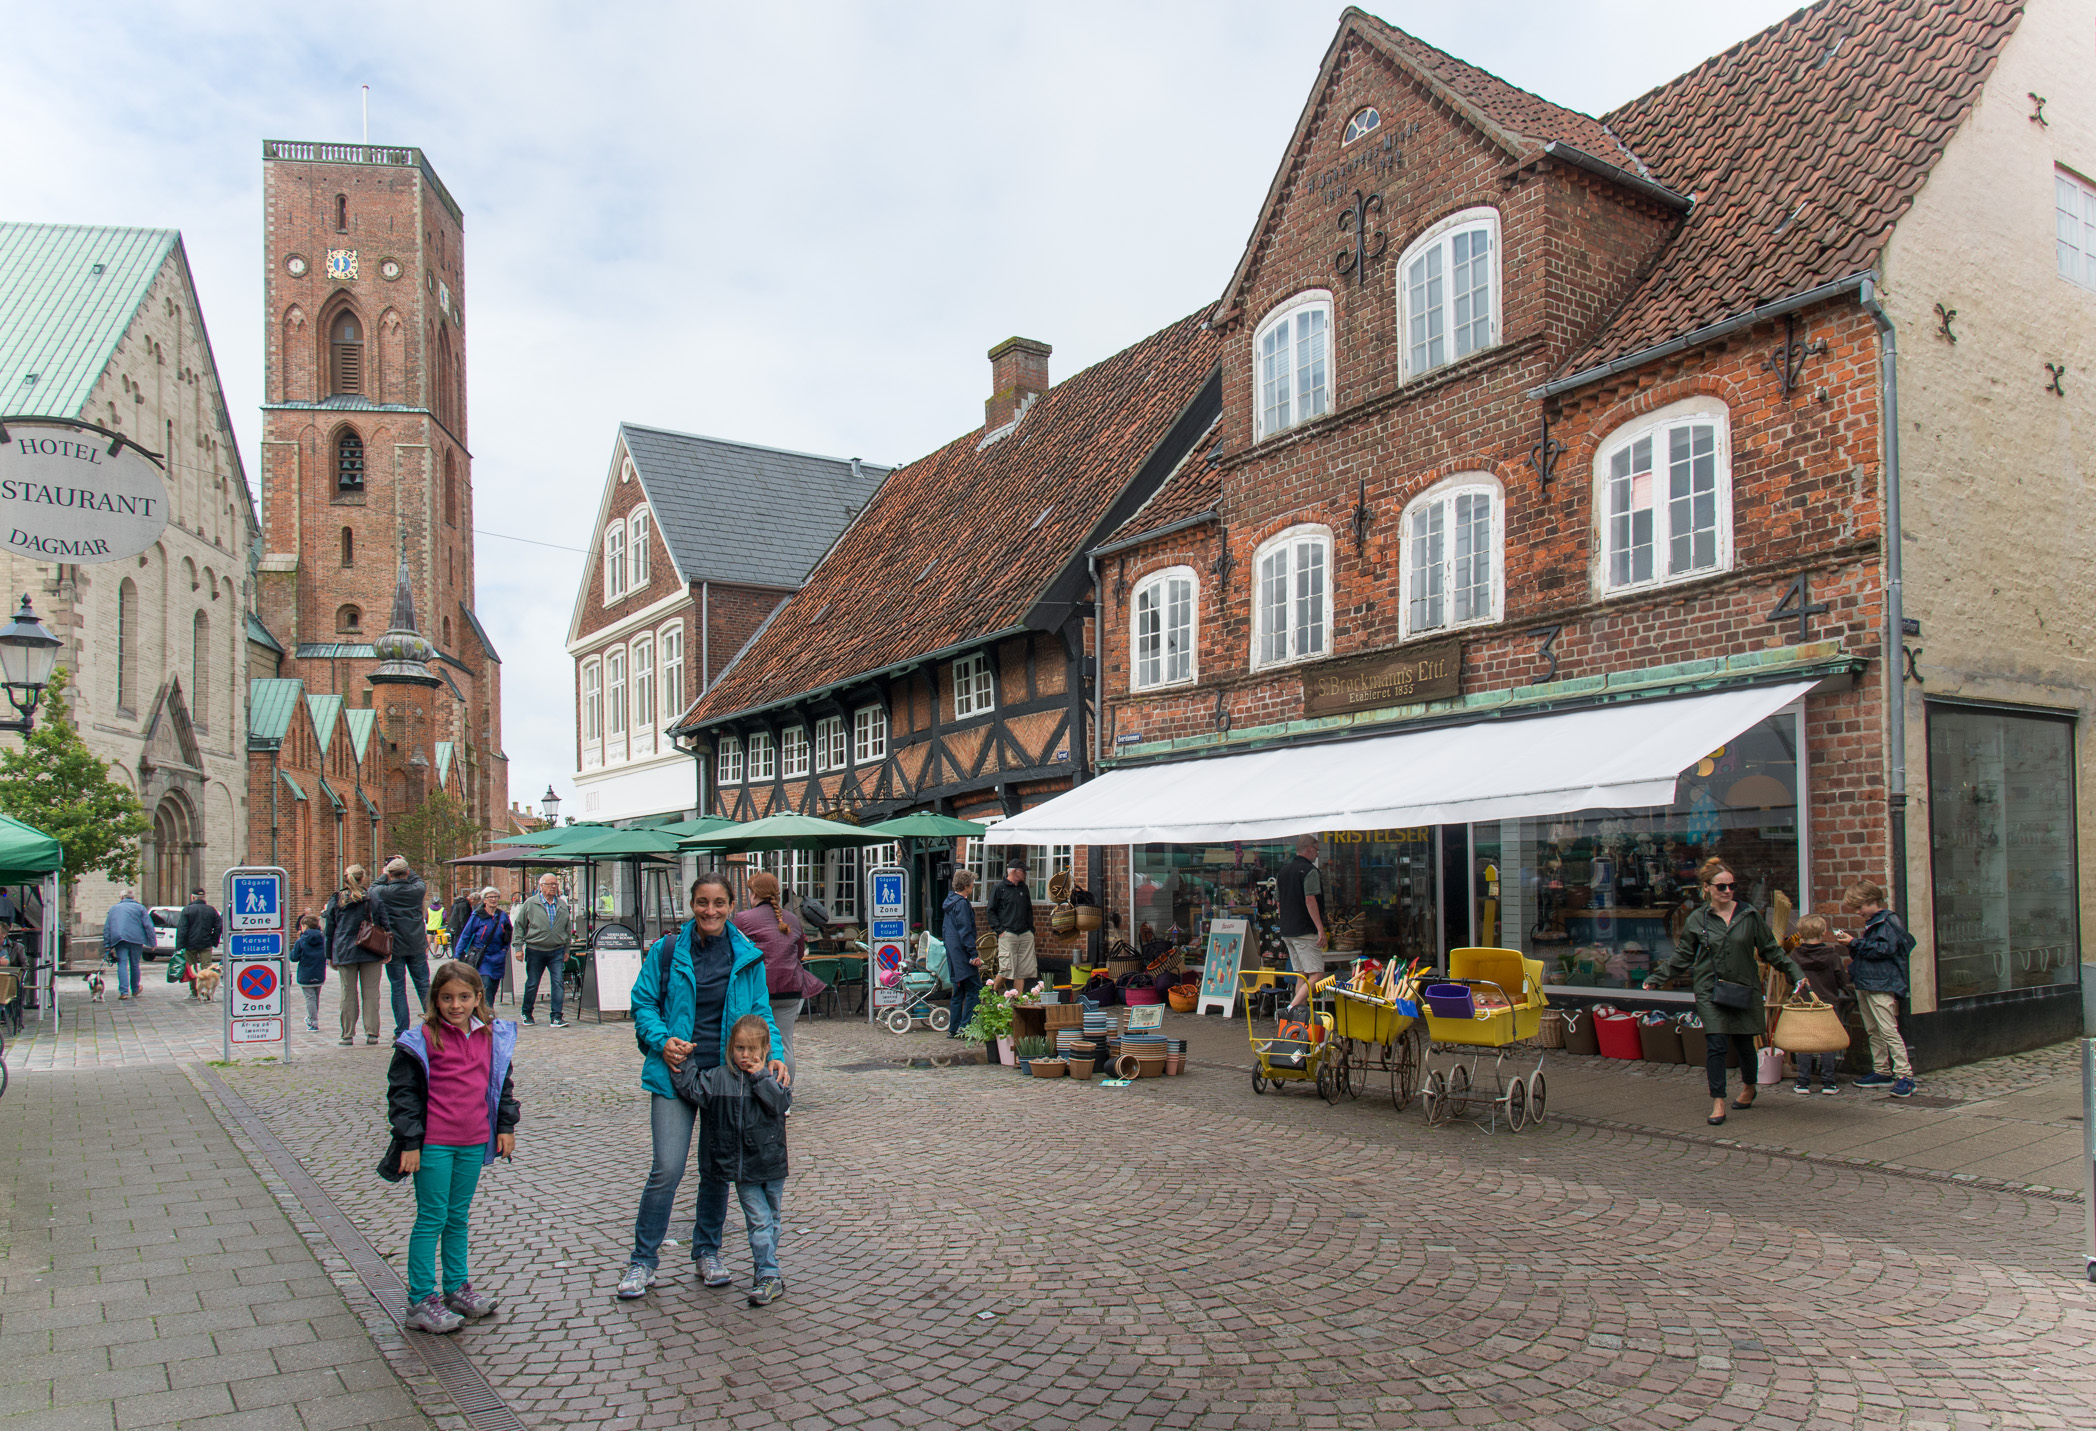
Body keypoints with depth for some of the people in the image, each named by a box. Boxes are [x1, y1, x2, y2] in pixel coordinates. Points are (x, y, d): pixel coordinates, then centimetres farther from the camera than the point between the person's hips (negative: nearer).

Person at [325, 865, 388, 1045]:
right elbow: (383, 924, -2)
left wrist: (329, 955, 13)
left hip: (344, 952, 1)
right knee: (370, 993, 3)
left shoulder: (336, 899, 4)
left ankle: (348, 1034, 8)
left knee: (348, 993, 7)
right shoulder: (372, 897, -2)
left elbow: (329, 929, 7)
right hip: (370, 953, -1)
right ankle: (371, 1033, 1)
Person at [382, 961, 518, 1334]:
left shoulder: (492, 1037, 4)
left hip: (474, 1142, 5)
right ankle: (420, 1300, 8)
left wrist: (505, 1126, 14)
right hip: (433, 1144, -5)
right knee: (432, 1218, 0)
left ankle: (457, 1286, 28)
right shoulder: (422, 1040, -11)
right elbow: (402, 1092, -8)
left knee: (458, 1217, 16)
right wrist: (409, 1142, -10)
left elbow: (502, 1083, 16)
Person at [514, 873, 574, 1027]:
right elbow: (519, 926, 4)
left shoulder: (562, 905, 8)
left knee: (559, 983, -7)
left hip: (557, 951, 2)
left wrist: (566, 950, 15)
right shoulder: (530, 904, 0)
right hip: (535, 950, -2)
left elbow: (568, 929, 16)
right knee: (532, 984, 8)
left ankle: (556, 1017, -4)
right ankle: (527, 1014, 26)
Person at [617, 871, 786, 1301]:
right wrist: (661, 1040, -13)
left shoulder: (748, 958, 2)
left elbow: (761, 1013, 6)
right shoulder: (668, 951, -2)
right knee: (667, 1168, -7)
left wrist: (775, 1056, -10)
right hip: (676, 1072, -2)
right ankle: (642, 1259, 10)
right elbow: (643, 1003, 4)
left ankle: (707, 1252, 29)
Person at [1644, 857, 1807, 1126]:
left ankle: (1749, 1087, 39)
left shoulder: (1750, 915, 1)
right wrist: (1656, 978, 6)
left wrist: (1796, 973, 2)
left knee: (1744, 1043, 11)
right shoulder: (1697, 920, 1)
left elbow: (1771, 950, 9)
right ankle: (1718, 1103, -3)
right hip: (1710, 991, -1)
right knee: (1716, 1045, -9)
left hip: (1744, 990, 1)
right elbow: (1681, 957, 9)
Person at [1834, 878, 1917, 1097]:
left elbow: (1885, 948, -21)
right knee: (1872, 1030, 13)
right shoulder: (1871, 922, 18)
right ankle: (1881, 1072, 20)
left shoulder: (1889, 921, -10)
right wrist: (1852, 945, 10)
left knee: (1888, 1030, -13)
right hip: (1864, 984, 10)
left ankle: (1904, 1075, -12)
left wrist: (1855, 943, -17)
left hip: (1882, 985, -10)